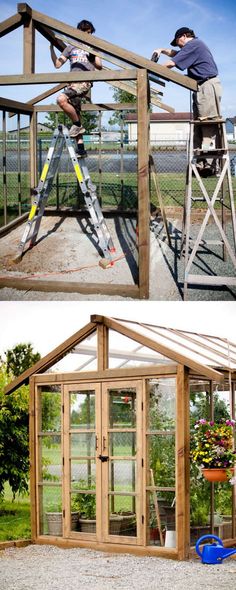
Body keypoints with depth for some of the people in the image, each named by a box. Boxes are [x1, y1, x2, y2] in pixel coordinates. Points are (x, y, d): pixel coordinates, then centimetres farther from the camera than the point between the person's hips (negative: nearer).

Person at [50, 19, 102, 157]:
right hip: (72, 82, 5)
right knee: (75, 112, 1)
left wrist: (92, 59, -8)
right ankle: (80, 147, 3)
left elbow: (99, 66, 10)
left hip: (85, 81, -5)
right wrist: (52, 48, 7)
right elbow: (57, 64, 15)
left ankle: (78, 125, -13)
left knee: (62, 99, -28)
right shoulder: (71, 47, 22)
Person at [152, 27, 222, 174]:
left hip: (208, 86, -10)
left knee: (208, 126, -15)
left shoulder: (193, 44, -7)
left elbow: (171, 63, -11)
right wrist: (162, 50, 22)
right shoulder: (196, 45, 25)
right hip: (202, 88, 10)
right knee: (198, 126, 5)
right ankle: (201, 162, 1)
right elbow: (175, 53, 39)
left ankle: (209, 164, -20)